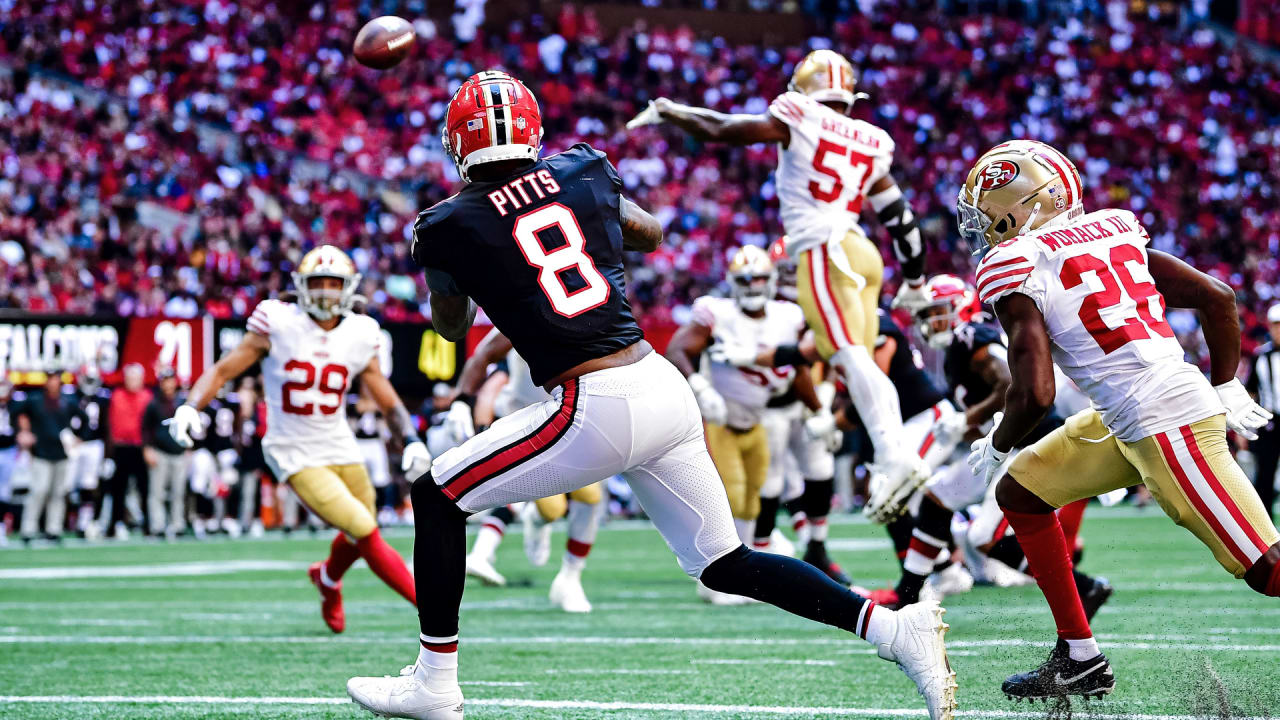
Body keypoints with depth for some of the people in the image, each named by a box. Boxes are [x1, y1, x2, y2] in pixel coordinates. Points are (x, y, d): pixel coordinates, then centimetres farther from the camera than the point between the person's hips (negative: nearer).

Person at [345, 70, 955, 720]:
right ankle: (895, 627, 2)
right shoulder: (582, 173, 10)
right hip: (665, 388, 6)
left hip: (597, 409, -6)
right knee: (725, 564, 16)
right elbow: (651, 234, 30)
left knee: (438, 495, 11)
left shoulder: (450, 226, -3)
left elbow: (452, 326, 19)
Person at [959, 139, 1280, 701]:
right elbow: (1217, 298, 10)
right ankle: (1079, 658, 20)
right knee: (1021, 491, 17)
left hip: (1166, 425, -9)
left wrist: (996, 445, 5)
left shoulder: (1018, 269, -8)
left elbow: (1035, 394, -15)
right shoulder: (1111, 233, 13)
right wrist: (1226, 391, 19)